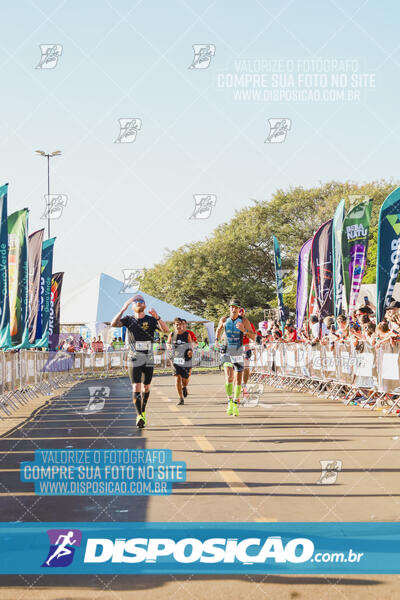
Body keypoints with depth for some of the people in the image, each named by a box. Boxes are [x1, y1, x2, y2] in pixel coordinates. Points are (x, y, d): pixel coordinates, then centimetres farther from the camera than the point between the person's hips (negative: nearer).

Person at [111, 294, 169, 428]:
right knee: (136, 387, -12)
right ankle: (139, 416, -18)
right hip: (134, 359, -1)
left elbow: (166, 330, -13)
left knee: (146, 387, 11)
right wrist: (123, 309, -26)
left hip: (149, 359, 2)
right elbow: (114, 324, -16)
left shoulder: (151, 320, 1)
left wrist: (157, 317, -30)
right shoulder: (129, 319, 2)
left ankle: (143, 411, 30)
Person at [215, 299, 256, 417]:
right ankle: (230, 402, -10)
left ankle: (236, 405, 15)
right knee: (229, 377, -19)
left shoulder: (244, 321, -4)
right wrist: (217, 338, 6)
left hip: (239, 353, 1)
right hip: (227, 352, 0)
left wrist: (244, 330, -23)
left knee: (238, 380, 3)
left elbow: (254, 337, -7)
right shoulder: (224, 320, 0)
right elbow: (219, 329, 23)